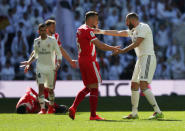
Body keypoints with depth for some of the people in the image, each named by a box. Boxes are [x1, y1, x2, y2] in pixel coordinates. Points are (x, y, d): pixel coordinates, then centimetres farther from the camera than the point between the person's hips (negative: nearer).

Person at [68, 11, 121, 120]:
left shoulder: (80, 29, 16)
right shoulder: (88, 30, -14)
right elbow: (99, 45, -20)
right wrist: (113, 48, -13)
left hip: (82, 61, 9)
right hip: (89, 61, -9)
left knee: (88, 87, 16)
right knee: (94, 88, -4)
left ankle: (73, 108, 6)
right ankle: (93, 115, -4)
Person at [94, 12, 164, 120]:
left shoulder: (143, 27, -8)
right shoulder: (133, 31, 20)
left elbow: (137, 43, -17)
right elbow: (118, 33, 28)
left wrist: (123, 51, -10)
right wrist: (100, 31, 30)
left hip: (148, 58, -10)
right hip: (140, 59, 10)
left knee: (143, 85, -21)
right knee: (134, 86, 13)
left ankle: (158, 112, -25)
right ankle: (134, 113, 23)